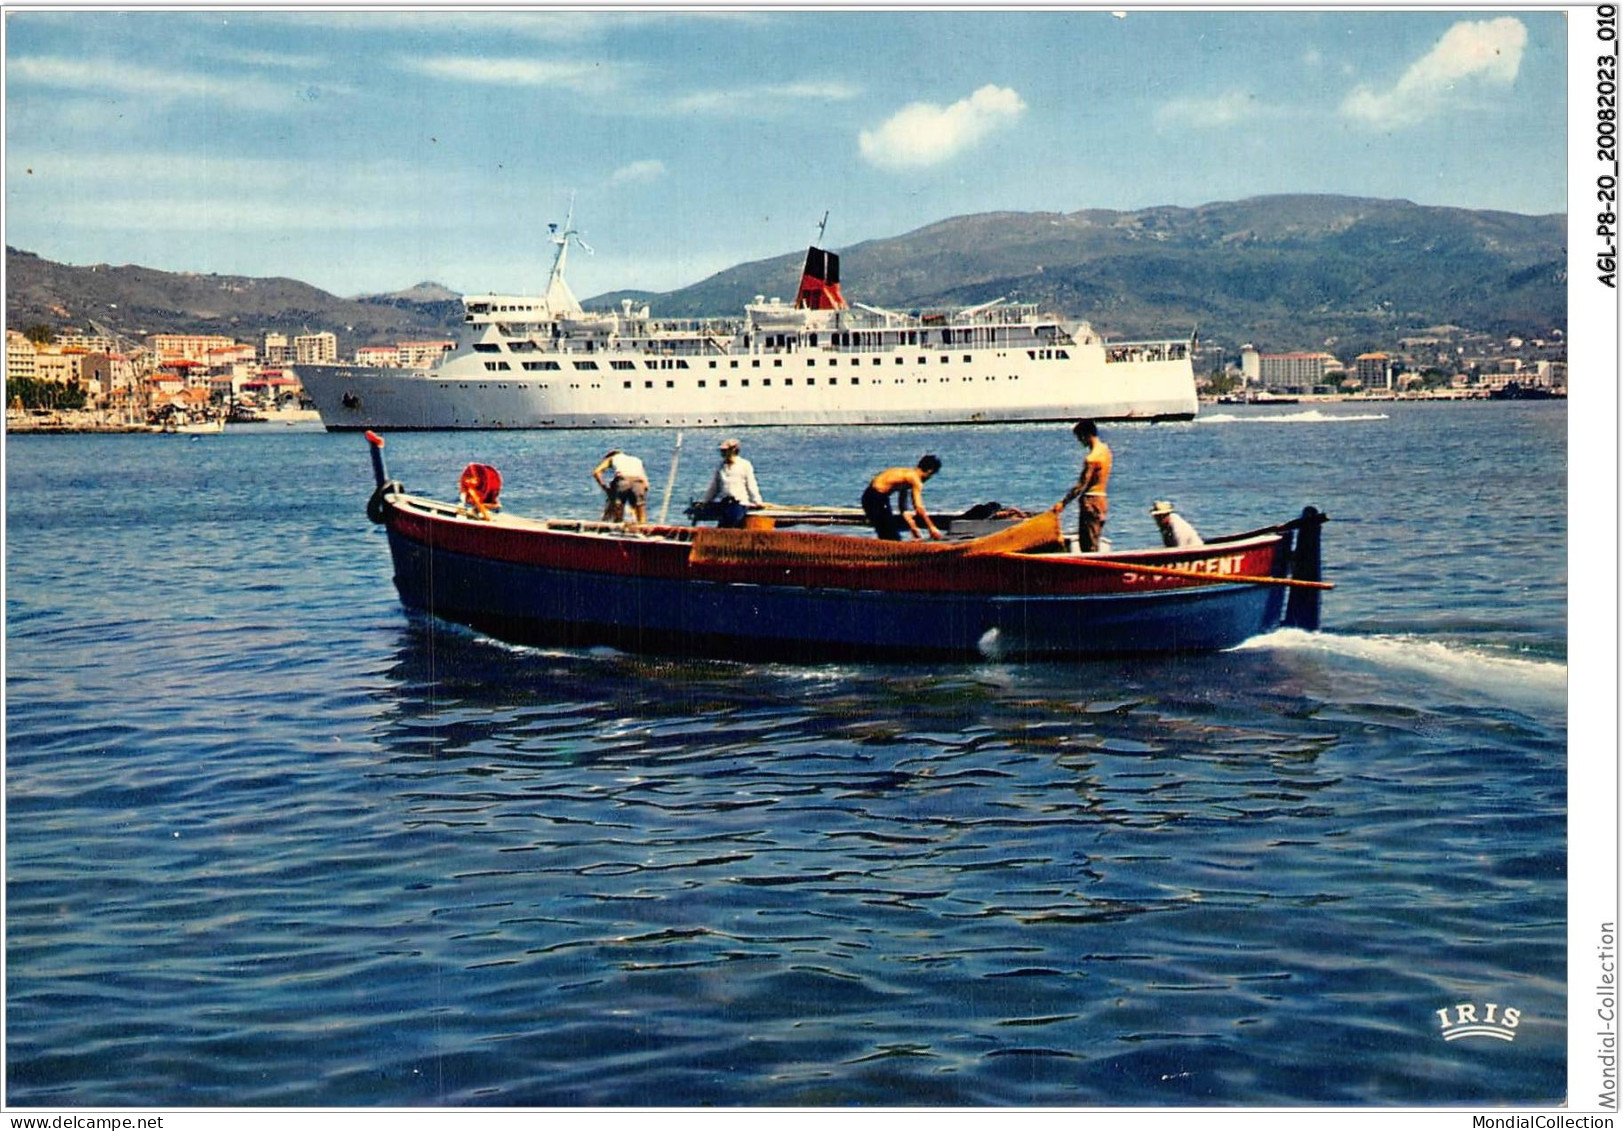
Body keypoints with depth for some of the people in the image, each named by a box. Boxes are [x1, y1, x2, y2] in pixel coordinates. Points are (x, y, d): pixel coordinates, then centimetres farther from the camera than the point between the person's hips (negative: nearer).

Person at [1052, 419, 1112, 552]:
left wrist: (1063, 502, -18)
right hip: (1102, 500, 10)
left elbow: (1081, 486, -21)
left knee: (1089, 546, -6)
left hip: (1091, 502, -10)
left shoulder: (1092, 458, -19)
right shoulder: (1105, 449, 8)